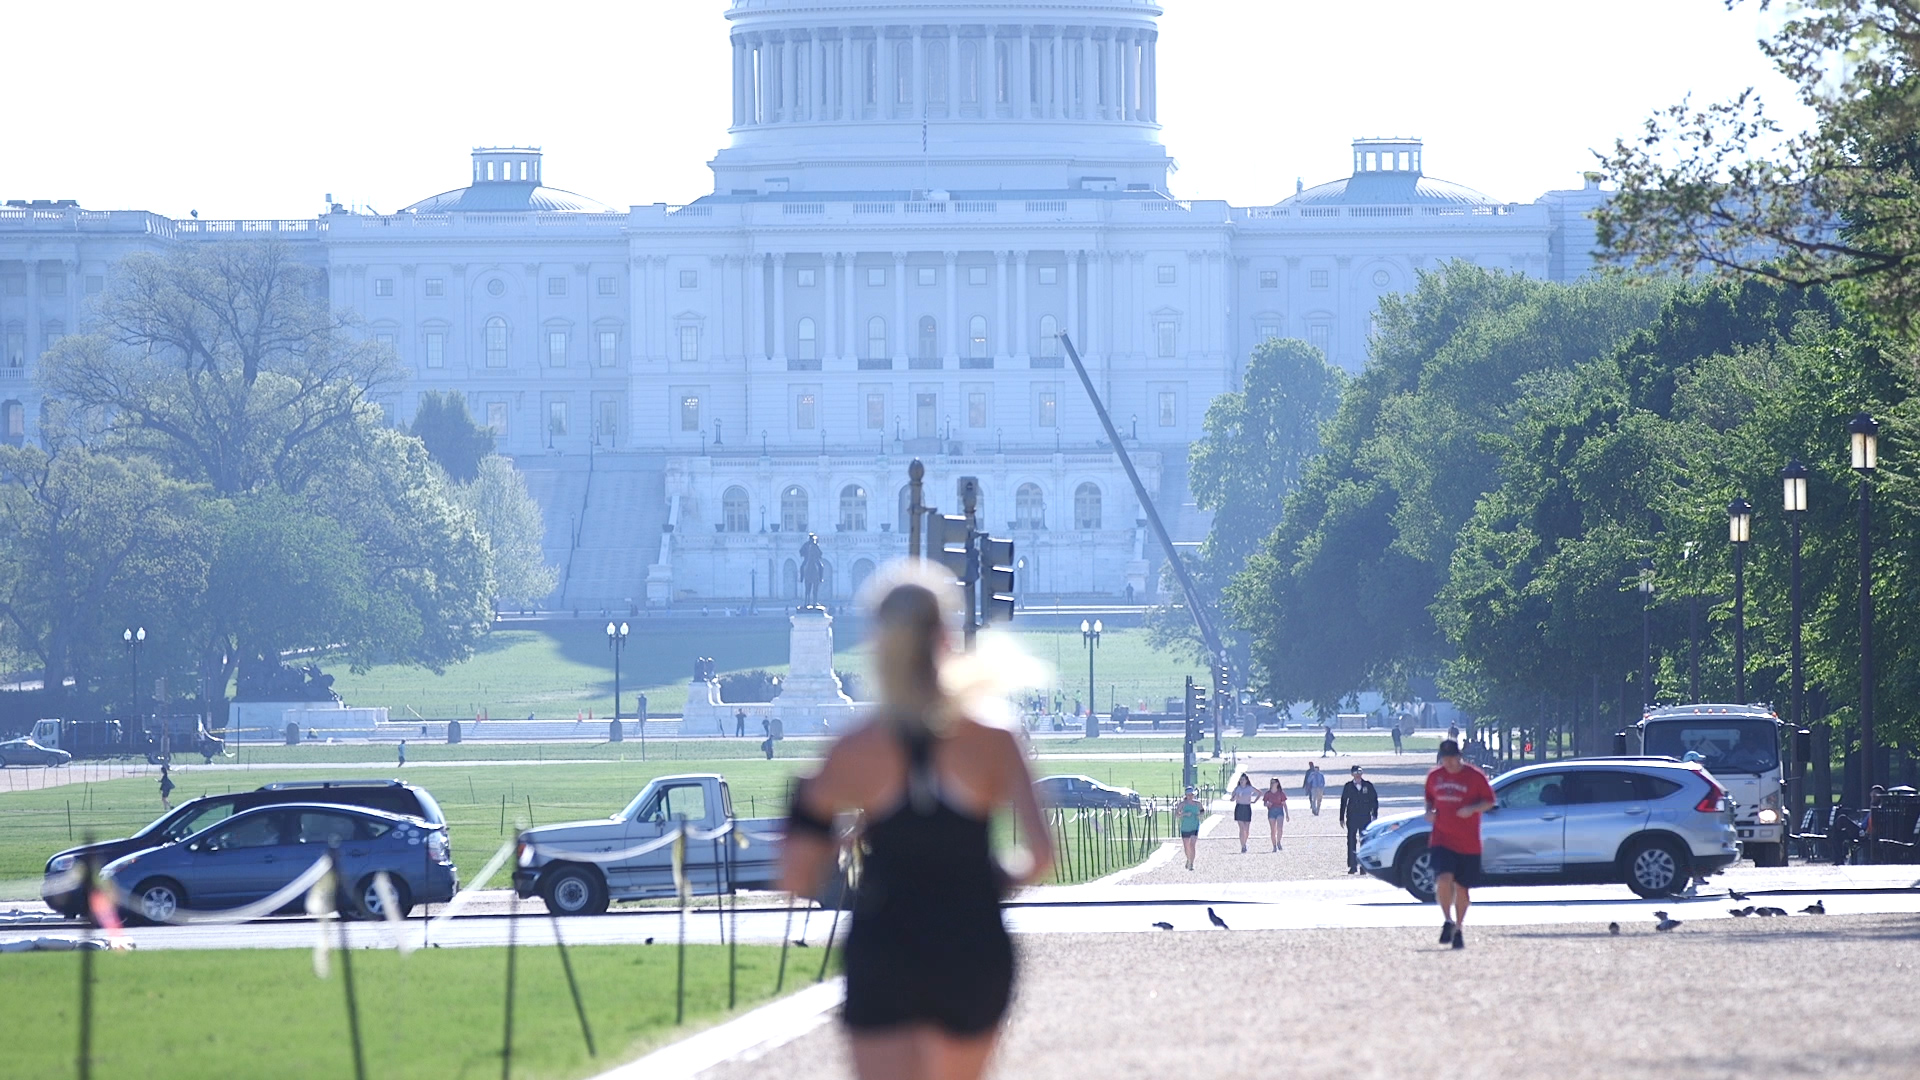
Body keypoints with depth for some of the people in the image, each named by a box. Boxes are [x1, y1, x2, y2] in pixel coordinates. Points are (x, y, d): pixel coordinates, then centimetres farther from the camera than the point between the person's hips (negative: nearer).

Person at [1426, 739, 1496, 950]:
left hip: (1468, 843, -1)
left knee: (1462, 888, 6)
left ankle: (1459, 929, 22)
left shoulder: (1475, 776, -3)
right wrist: (1429, 812, 0)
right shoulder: (1434, 777, 7)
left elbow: (1489, 801, 2)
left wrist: (1473, 809, -17)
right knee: (1443, 879, -21)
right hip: (1442, 840, 1)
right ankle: (1448, 921, -4)